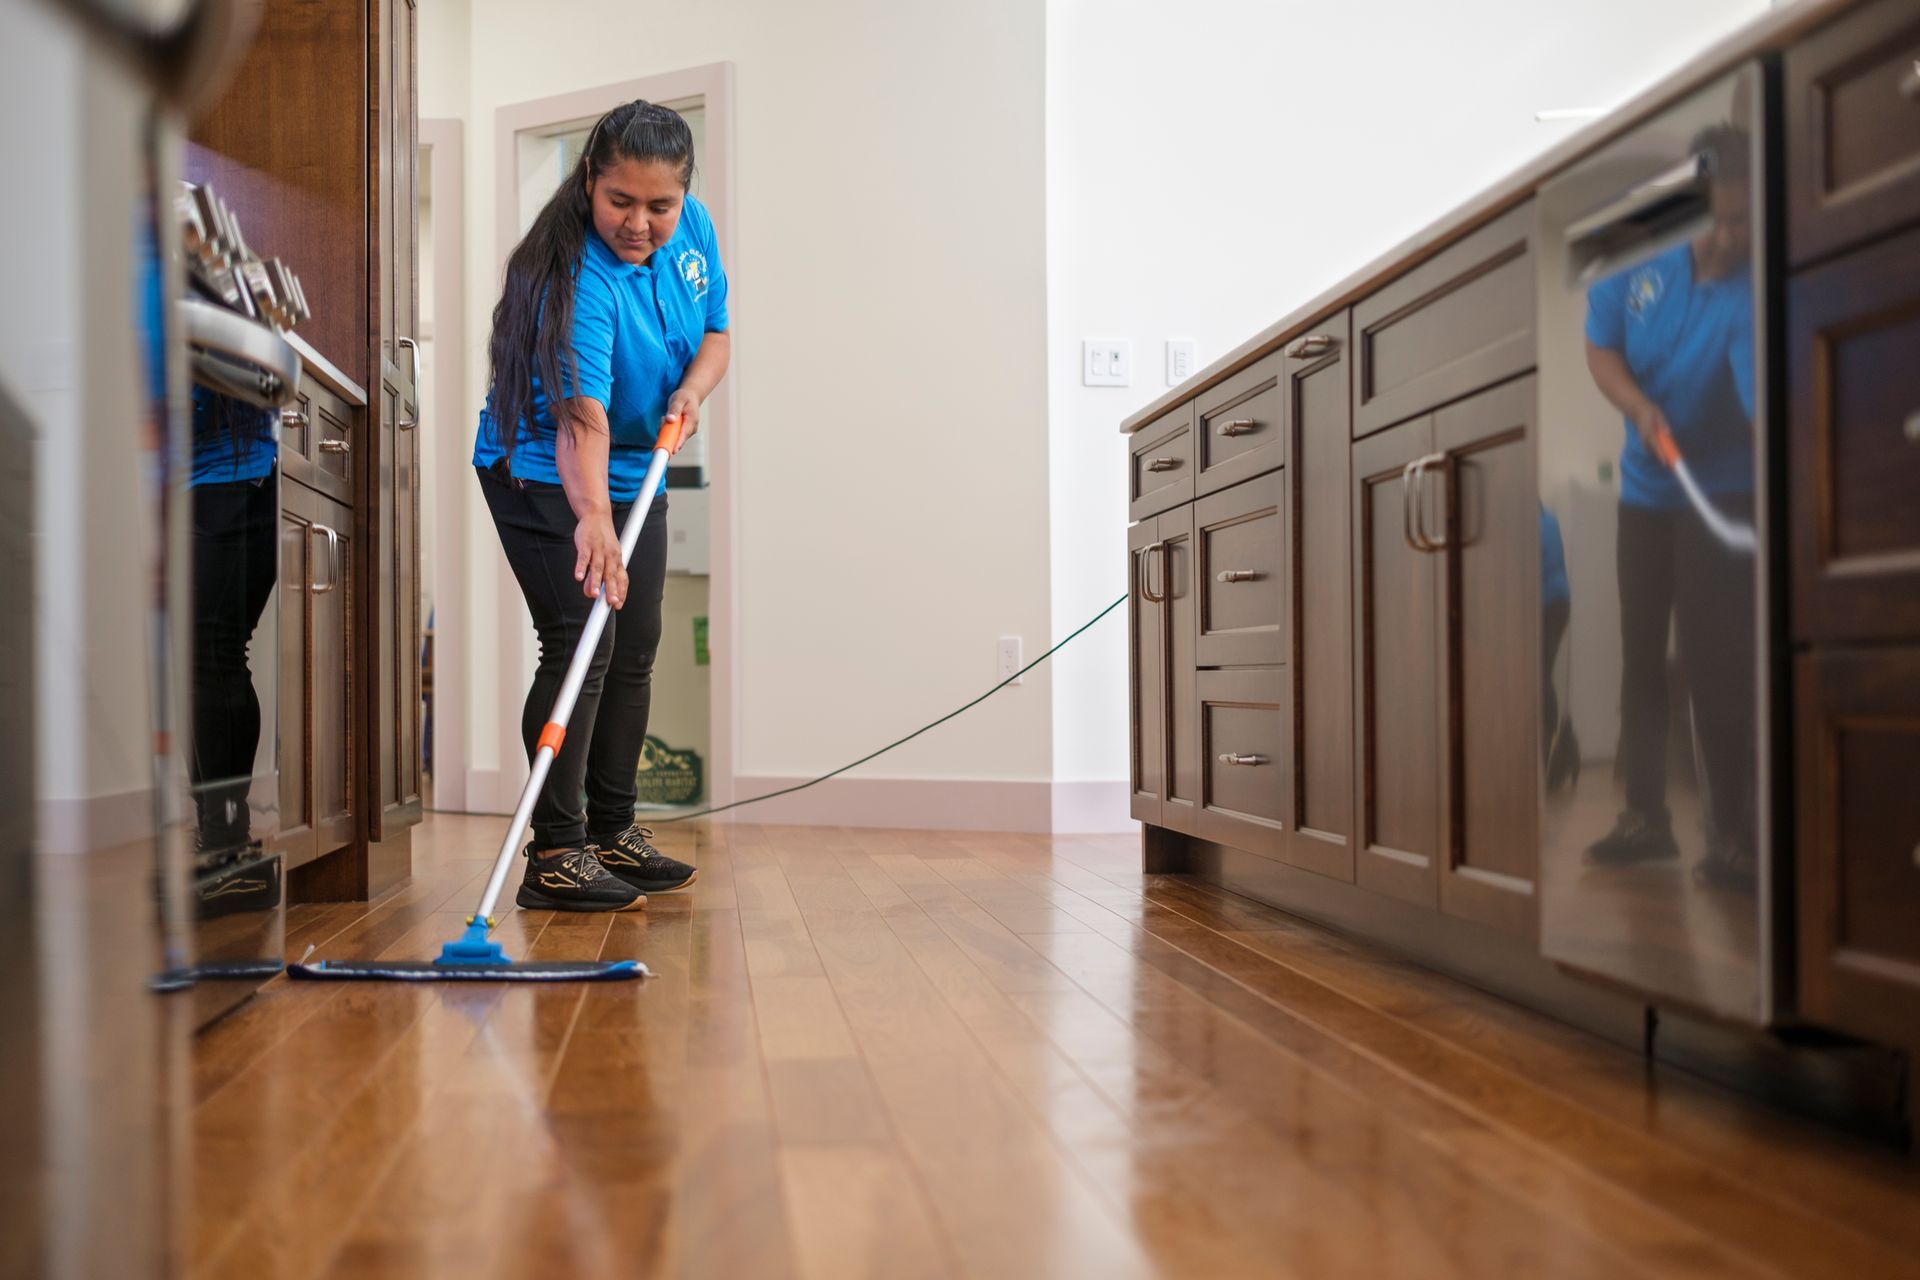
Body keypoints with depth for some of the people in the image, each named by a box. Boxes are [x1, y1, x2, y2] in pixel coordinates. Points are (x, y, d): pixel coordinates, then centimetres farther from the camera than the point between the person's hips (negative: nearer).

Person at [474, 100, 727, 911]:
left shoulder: (693, 229, -7)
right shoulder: (579, 278, -30)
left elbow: (714, 332, 8)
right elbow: (581, 419, -41)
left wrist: (692, 390, -14)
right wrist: (593, 521, -57)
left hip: (635, 474, 8)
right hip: (543, 474, -8)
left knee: (635, 649, 10)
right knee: (580, 644, -17)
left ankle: (612, 834, 22)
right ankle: (556, 853, -12)